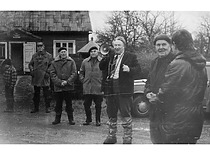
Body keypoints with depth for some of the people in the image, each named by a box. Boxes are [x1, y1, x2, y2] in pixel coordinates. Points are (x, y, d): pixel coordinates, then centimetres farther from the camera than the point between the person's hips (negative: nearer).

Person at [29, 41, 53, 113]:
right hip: (36, 78, 3)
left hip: (45, 78, -3)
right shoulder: (34, 56, 9)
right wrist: (31, 70, 1)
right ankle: (36, 108, 21)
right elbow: (30, 64, 18)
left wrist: (47, 73, -9)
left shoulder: (48, 56, -1)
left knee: (47, 94, -1)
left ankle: (47, 108, 10)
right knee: (36, 94, 11)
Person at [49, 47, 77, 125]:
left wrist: (67, 81, -11)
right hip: (58, 87, 1)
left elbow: (74, 73, -1)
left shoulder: (71, 62, 3)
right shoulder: (54, 62, 5)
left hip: (68, 86, -1)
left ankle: (71, 119, 16)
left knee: (69, 103, 5)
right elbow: (52, 74, -1)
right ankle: (57, 118, 21)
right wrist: (59, 82, -11)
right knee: (58, 103, 8)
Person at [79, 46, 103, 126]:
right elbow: (81, 72, 19)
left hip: (98, 88, -3)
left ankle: (98, 120, 15)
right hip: (87, 88, 3)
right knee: (86, 104, 6)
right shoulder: (85, 62, 9)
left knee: (98, 105, 3)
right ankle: (88, 119, 21)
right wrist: (83, 80, 8)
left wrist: (102, 81, -4)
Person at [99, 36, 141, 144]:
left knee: (126, 114, -3)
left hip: (124, 90, -5)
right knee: (111, 114, 12)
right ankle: (111, 136, 23)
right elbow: (101, 67, 14)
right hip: (111, 89, 5)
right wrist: (105, 56, -1)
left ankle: (127, 138, 6)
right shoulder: (110, 57, 16)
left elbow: (138, 68, -1)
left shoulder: (131, 57, 2)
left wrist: (129, 69, -21)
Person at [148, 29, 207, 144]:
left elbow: (165, 92, -17)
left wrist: (152, 99, 3)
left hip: (177, 123, -8)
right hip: (196, 121, 8)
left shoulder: (176, 65, -19)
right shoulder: (201, 66, 9)